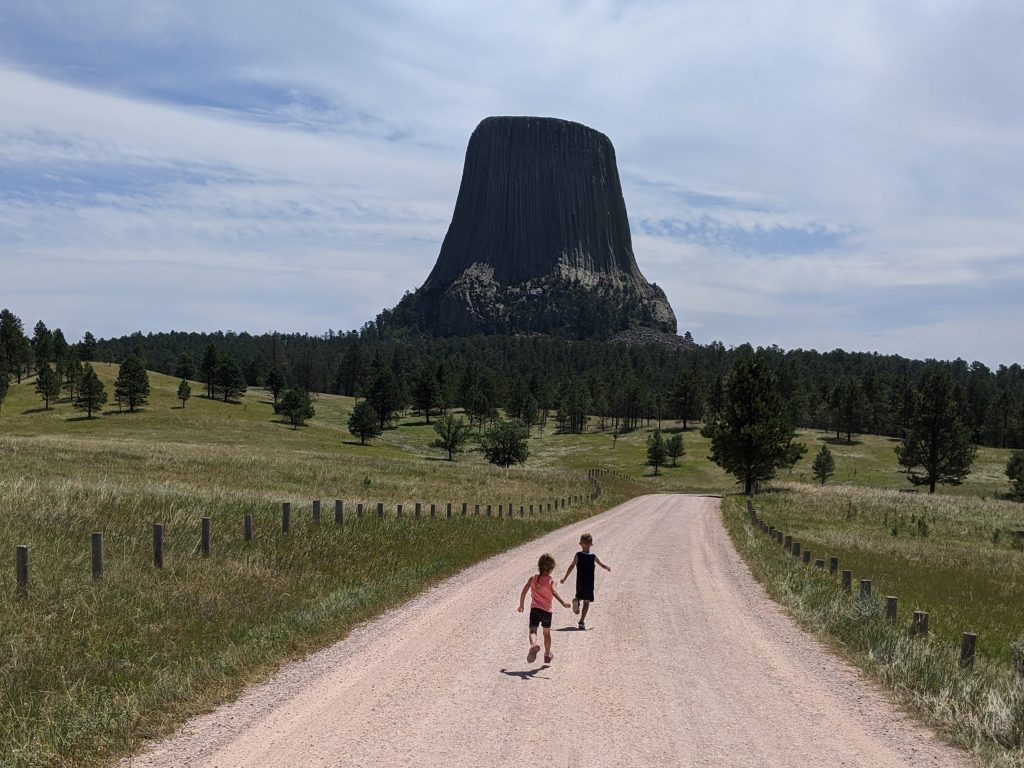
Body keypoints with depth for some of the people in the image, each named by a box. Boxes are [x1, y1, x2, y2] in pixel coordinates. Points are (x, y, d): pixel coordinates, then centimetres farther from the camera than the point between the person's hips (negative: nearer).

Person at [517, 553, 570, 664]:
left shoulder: (533, 578, 5)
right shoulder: (550, 580, 0)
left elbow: (524, 592, 4)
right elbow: (554, 592, -19)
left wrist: (521, 606, 15)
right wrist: (563, 602, -29)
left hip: (535, 609, 0)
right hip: (547, 610, 0)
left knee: (533, 631, -12)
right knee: (547, 633, 20)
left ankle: (534, 645, -43)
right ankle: (547, 655, 34)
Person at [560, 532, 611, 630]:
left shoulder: (578, 555, -7)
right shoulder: (593, 557, -6)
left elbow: (571, 567, -12)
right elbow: (602, 565, 8)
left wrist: (564, 578, -7)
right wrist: (608, 568, 31)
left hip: (579, 583, 1)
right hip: (589, 584, -1)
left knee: (579, 596, 27)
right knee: (586, 602, 6)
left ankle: (576, 600, -8)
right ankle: (582, 621, -1)